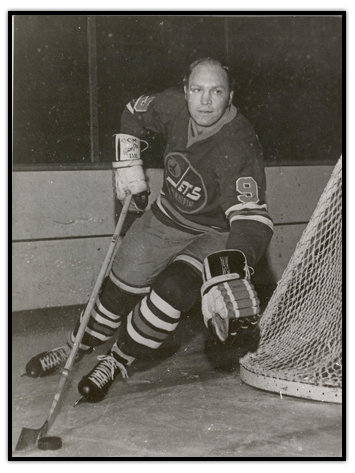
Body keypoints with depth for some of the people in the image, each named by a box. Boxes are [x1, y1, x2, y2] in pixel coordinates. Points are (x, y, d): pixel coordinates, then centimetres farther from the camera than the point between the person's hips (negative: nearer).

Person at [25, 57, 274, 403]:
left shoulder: (239, 148, -33)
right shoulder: (173, 106, -16)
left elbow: (252, 218, -42)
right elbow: (134, 113, 7)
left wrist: (232, 267, -58)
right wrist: (126, 164, -1)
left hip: (216, 234, -5)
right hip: (167, 218, 5)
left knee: (174, 290, -25)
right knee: (122, 287, 7)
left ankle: (117, 362, -3)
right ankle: (80, 345, 34)